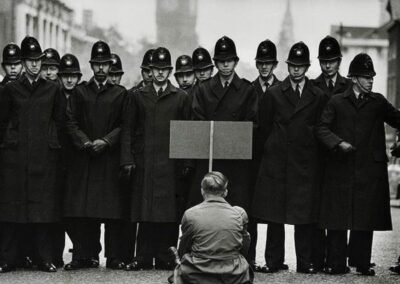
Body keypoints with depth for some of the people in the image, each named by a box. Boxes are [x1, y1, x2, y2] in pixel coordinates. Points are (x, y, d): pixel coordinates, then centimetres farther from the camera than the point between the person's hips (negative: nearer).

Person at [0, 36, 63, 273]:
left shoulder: (53, 90, 8)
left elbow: (58, 120, 13)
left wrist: (49, 139, 7)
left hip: (45, 155, 1)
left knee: (44, 206, 0)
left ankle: (45, 259, 4)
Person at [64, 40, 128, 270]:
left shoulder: (120, 93, 9)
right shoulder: (80, 92, 12)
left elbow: (123, 126, 4)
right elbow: (71, 122, 7)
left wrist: (106, 141, -11)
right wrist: (85, 142, -8)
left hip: (111, 157, -1)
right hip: (84, 158, 1)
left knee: (113, 210, -4)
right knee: (82, 209, -3)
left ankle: (114, 257, 0)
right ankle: (84, 255, 2)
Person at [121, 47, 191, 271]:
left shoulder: (181, 97, 10)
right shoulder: (138, 96, 11)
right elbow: (128, 130, 9)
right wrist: (127, 160, 0)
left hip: (170, 164, 0)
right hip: (144, 163, 0)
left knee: (169, 211, -2)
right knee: (145, 210, 0)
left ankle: (165, 257, 3)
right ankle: (144, 258, 4)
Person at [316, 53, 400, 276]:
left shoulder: (378, 102, 11)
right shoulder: (337, 102, 6)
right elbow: (322, 129, 0)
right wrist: (338, 142, -15)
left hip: (369, 170, 1)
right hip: (341, 168, -1)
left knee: (366, 218, 2)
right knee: (338, 218, 0)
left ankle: (362, 263, 8)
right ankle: (337, 264, 6)